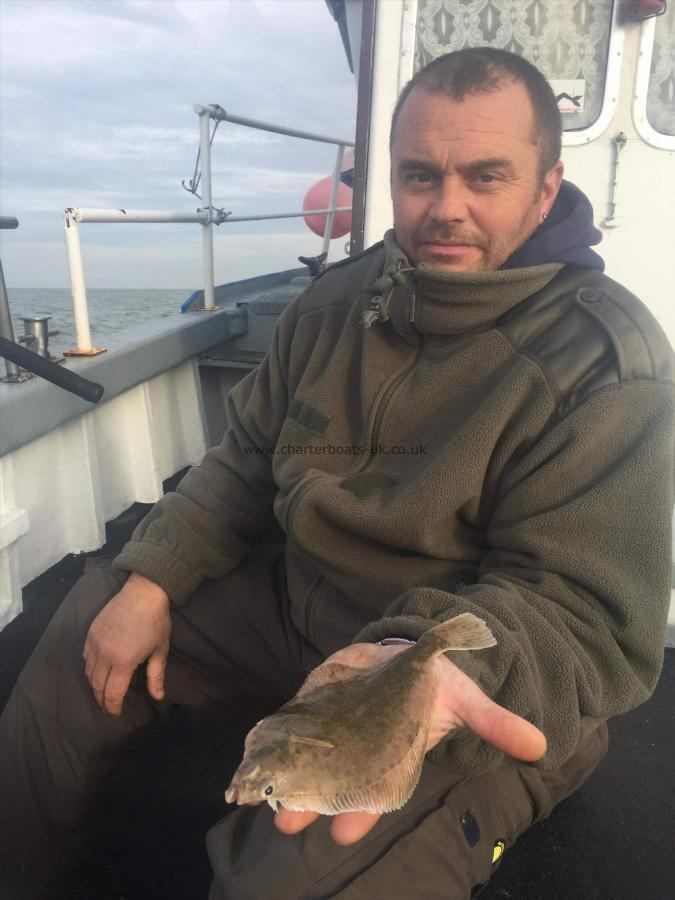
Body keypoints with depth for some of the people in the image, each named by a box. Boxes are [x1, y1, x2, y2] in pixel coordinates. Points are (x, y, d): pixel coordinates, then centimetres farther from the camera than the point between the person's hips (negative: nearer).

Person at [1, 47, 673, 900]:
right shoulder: (339, 298, 1)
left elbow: (589, 615, -23)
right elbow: (245, 462, 6)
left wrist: (433, 662, -43)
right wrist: (150, 578, -5)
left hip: (486, 699, -5)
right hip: (292, 601, 6)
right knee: (88, 623, 8)